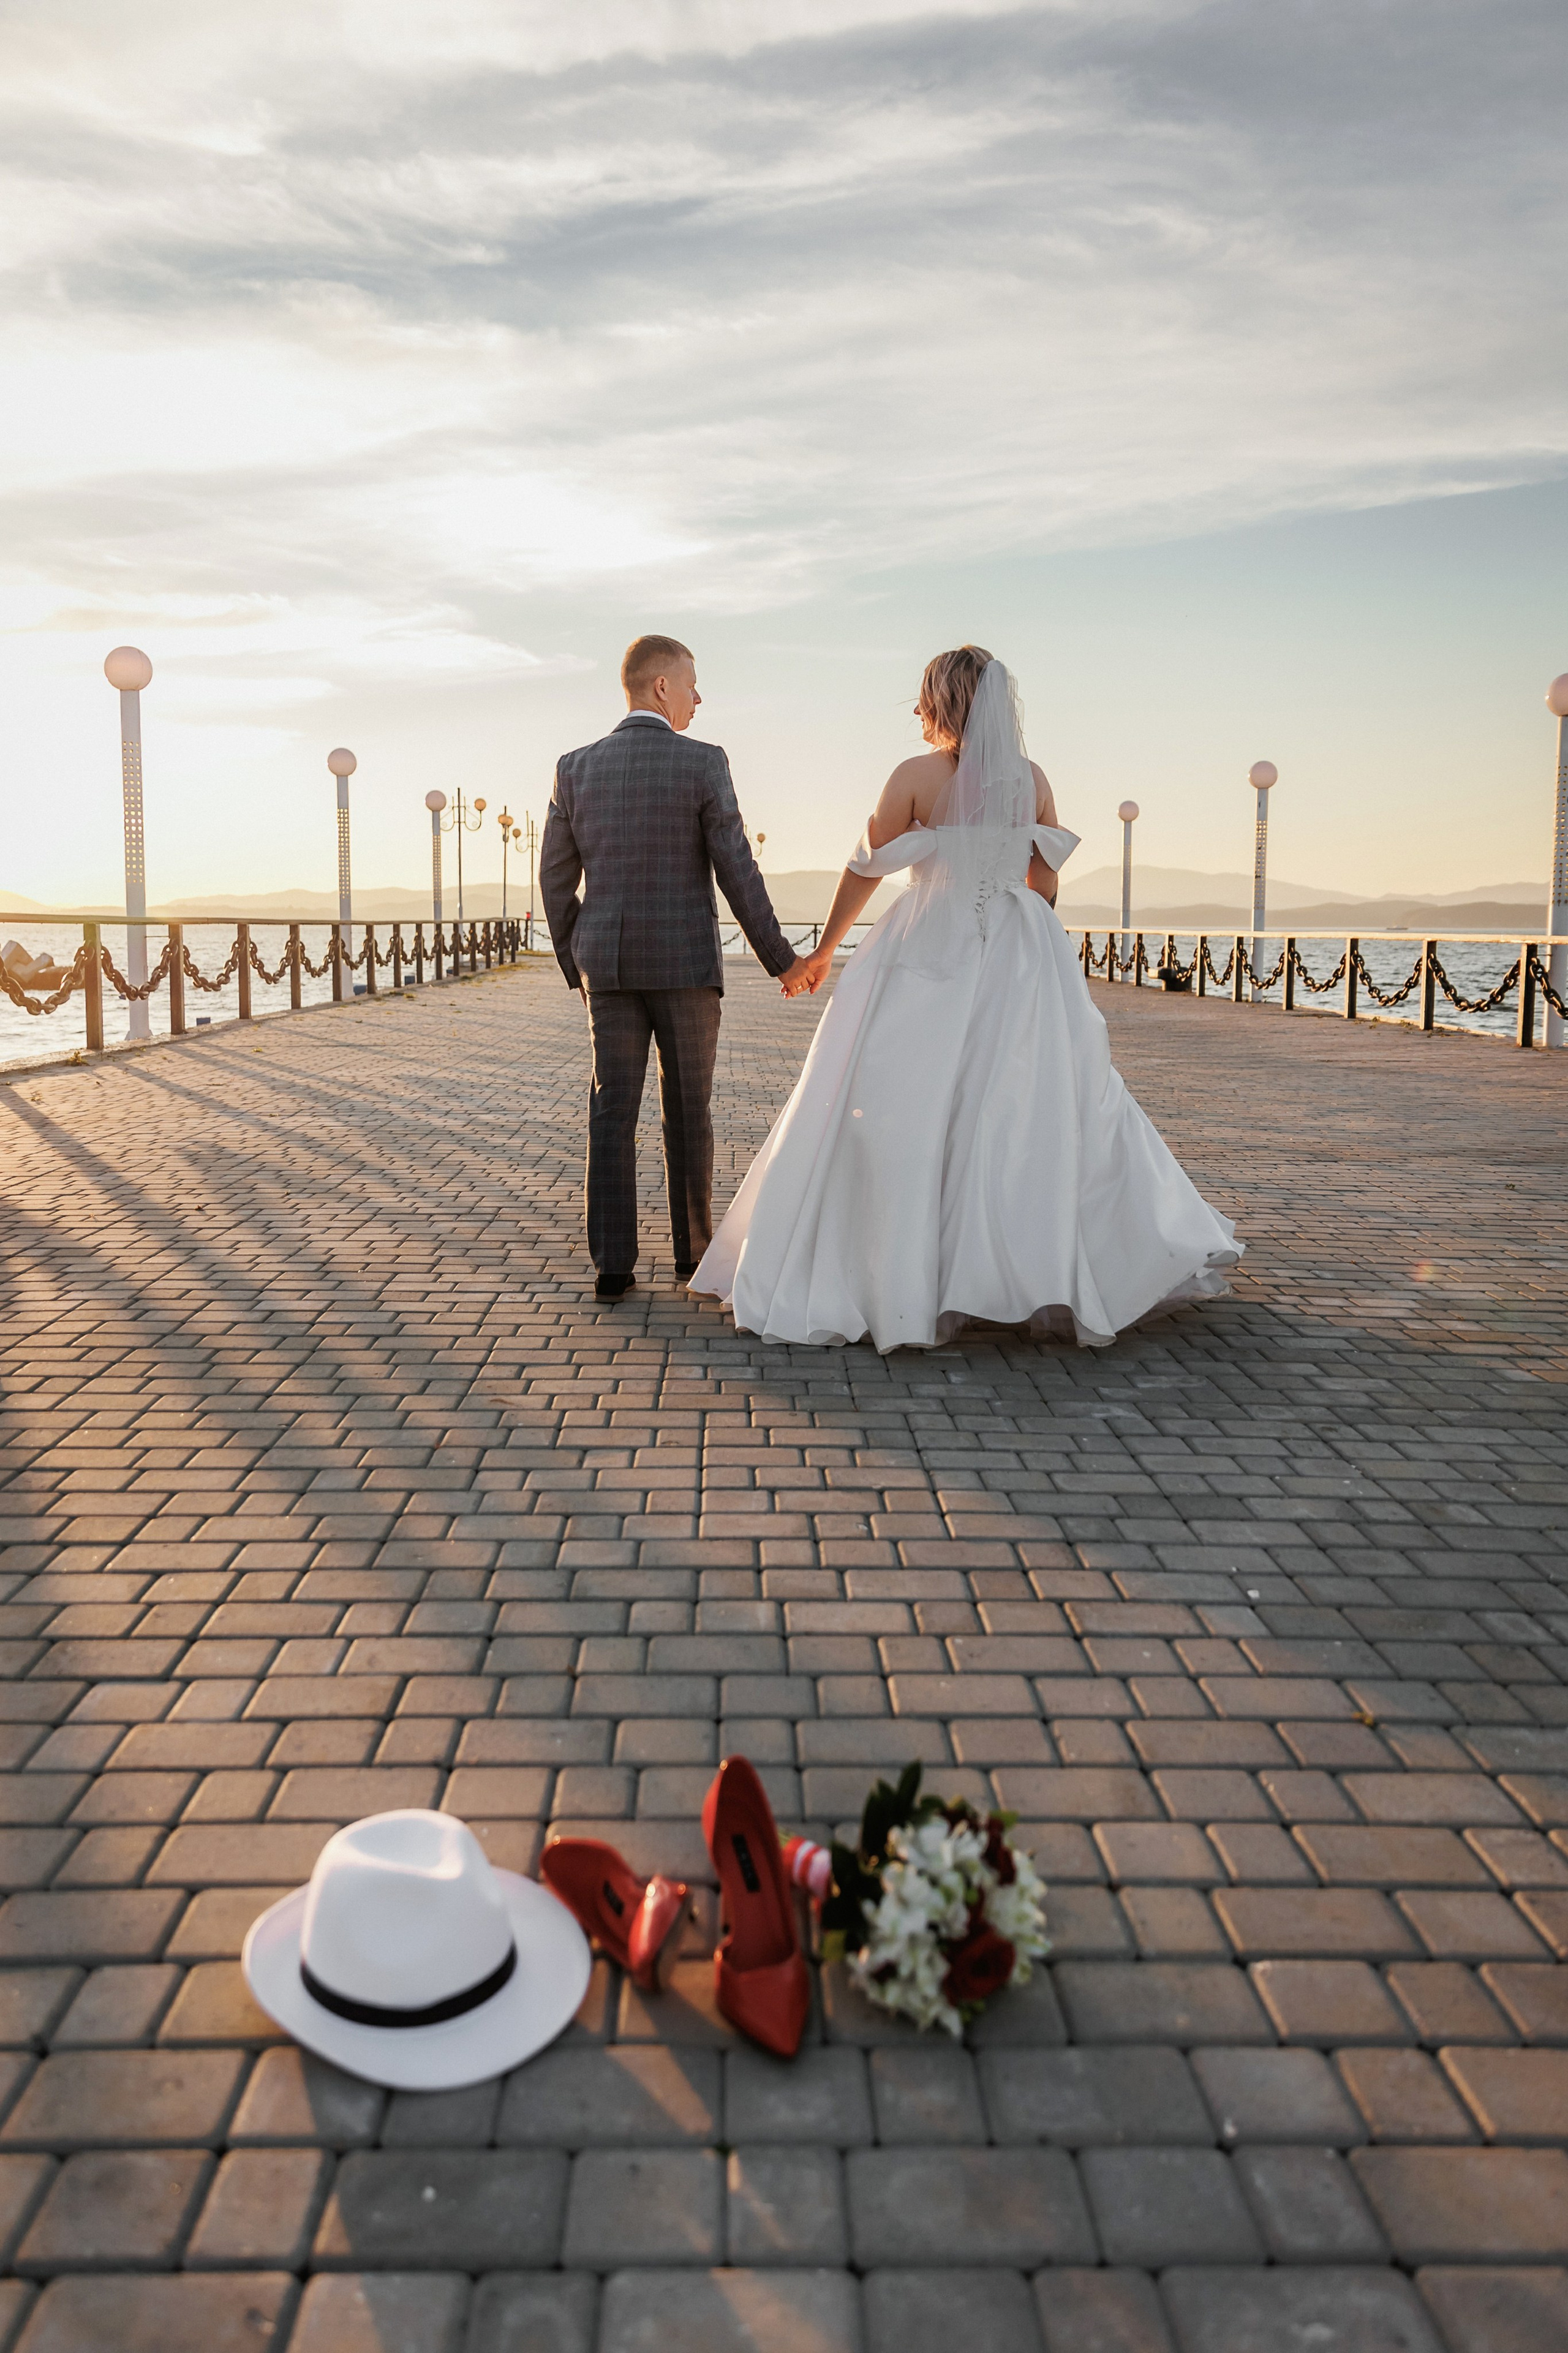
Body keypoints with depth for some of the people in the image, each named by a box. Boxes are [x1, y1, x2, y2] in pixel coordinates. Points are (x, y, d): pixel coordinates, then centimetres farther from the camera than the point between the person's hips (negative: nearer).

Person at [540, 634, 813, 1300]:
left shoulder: (575, 768, 4)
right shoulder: (704, 764, -7)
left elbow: (556, 881, 6)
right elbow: (737, 872, -9)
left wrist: (576, 969, 18)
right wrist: (780, 958, 2)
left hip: (609, 965, 3)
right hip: (685, 963, -2)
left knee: (613, 1113, 3)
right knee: (687, 1108, 10)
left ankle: (612, 1264, -1)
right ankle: (693, 1248, 18)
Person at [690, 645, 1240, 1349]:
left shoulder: (916, 776, -5)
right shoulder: (1033, 779, 5)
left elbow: (865, 871, 0)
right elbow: (1046, 883, 10)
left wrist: (824, 951, 11)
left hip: (928, 958, -4)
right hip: (1020, 960, 4)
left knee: (907, 1117, 1)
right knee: (1035, 1111, 7)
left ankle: (905, 1285, 2)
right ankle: (1058, 1279, 11)